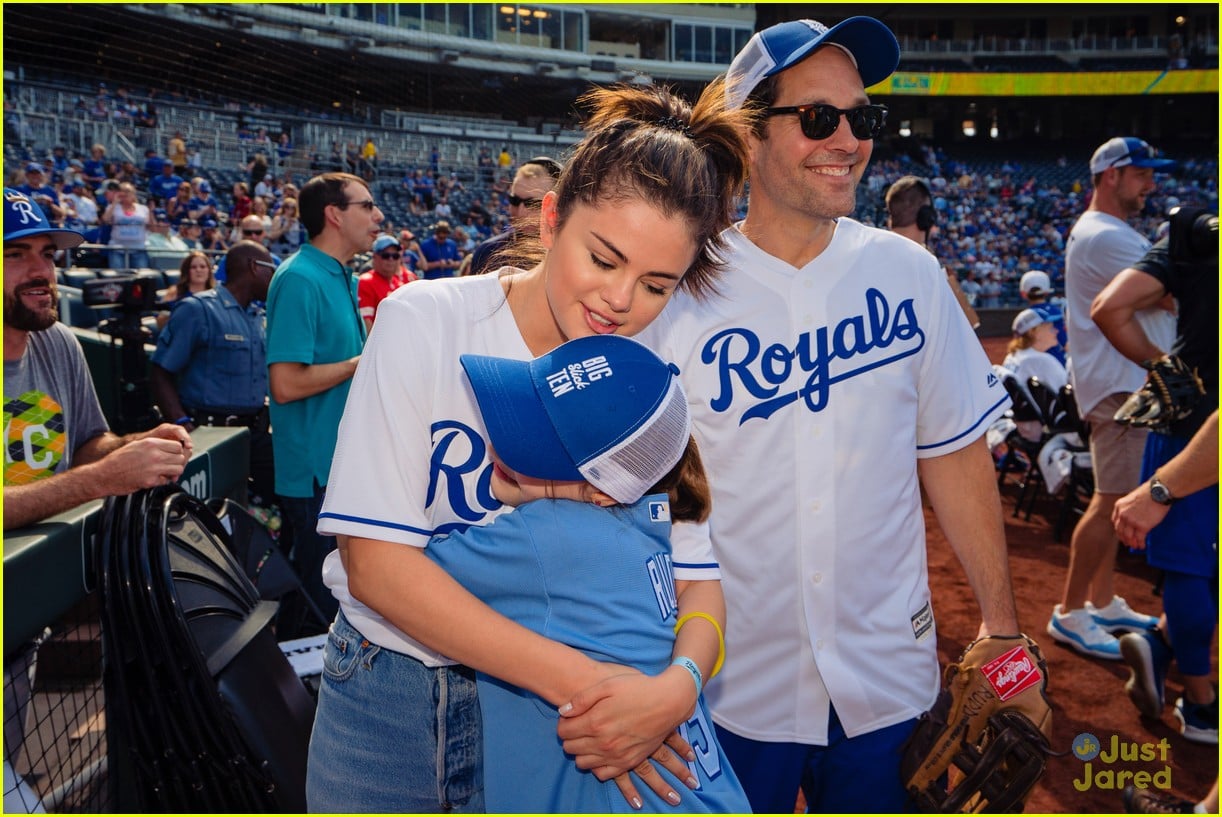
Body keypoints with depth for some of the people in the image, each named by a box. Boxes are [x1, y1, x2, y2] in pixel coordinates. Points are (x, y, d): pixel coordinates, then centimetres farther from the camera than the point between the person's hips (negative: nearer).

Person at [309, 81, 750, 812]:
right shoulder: (425, 324, -16)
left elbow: (697, 580, -8)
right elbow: (375, 559, -20)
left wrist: (679, 684, -30)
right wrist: (580, 680, -26)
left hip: (549, 722, 1)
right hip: (389, 695, -1)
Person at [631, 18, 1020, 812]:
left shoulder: (909, 274, -1)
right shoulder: (680, 292, -11)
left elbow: (955, 453, 5)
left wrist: (1000, 618, 5)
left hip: (889, 674, 3)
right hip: (735, 683, -2)